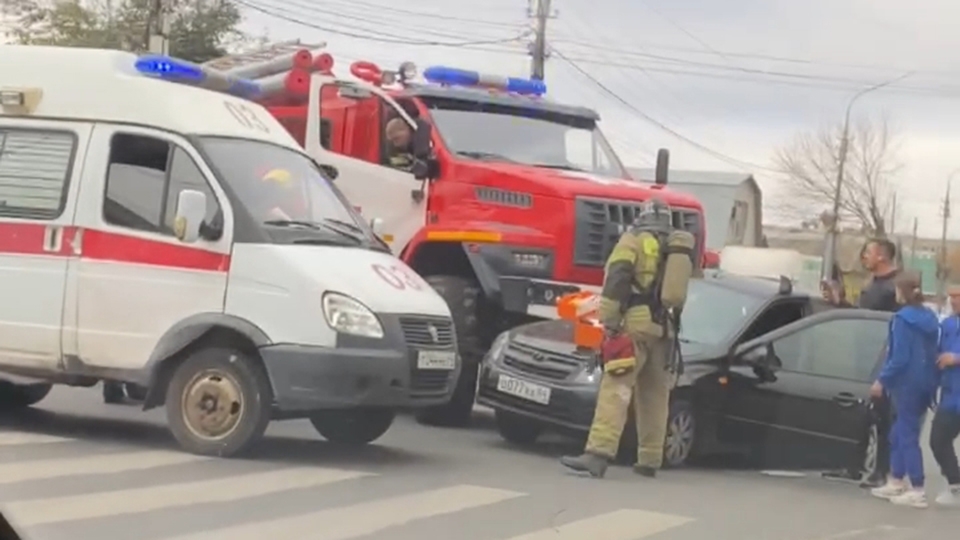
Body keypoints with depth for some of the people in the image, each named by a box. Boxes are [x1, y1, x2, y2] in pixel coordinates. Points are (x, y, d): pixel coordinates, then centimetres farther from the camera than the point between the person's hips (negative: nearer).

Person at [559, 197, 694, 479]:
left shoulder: (634, 240, 2)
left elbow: (617, 279, -9)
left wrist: (609, 320, -10)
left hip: (636, 323, -6)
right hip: (665, 329, 6)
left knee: (616, 389, -16)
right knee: (655, 394, 14)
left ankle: (599, 453, -28)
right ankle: (650, 460, 16)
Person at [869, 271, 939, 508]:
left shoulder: (903, 319, -15)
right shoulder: (930, 318, 9)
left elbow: (900, 357, -19)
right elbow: (933, 353, 12)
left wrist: (882, 381, -13)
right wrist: (930, 381, 18)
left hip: (907, 384, -8)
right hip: (925, 384, 8)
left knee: (907, 436, -3)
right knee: (899, 433, 18)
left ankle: (917, 492, -4)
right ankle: (896, 483, 24)